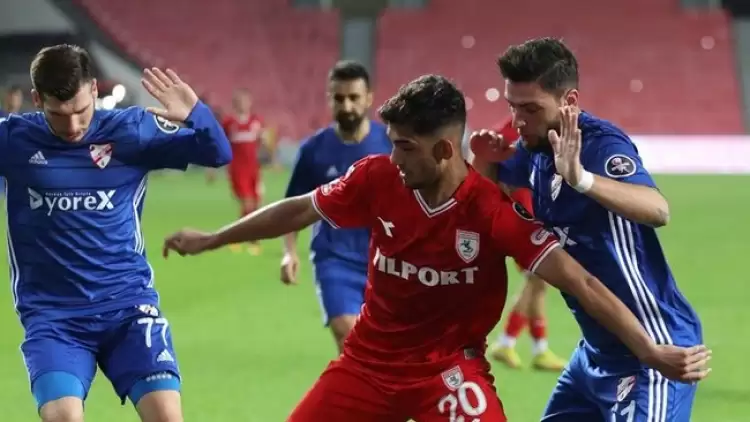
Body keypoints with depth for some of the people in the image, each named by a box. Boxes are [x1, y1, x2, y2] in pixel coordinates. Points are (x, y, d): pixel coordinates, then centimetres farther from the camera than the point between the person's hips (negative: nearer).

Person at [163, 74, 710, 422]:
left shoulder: (493, 209, -23)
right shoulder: (377, 178, -12)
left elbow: (578, 280, -25)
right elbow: (300, 210, 5)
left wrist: (651, 351, -34)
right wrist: (210, 239, 16)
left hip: (450, 366, -4)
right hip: (369, 359, 4)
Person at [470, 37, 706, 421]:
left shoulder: (601, 144, -22)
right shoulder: (537, 148, 3)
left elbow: (658, 210, -41)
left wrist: (581, 179, -58)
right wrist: (484, 159, -1)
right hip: (598, 350, 9)